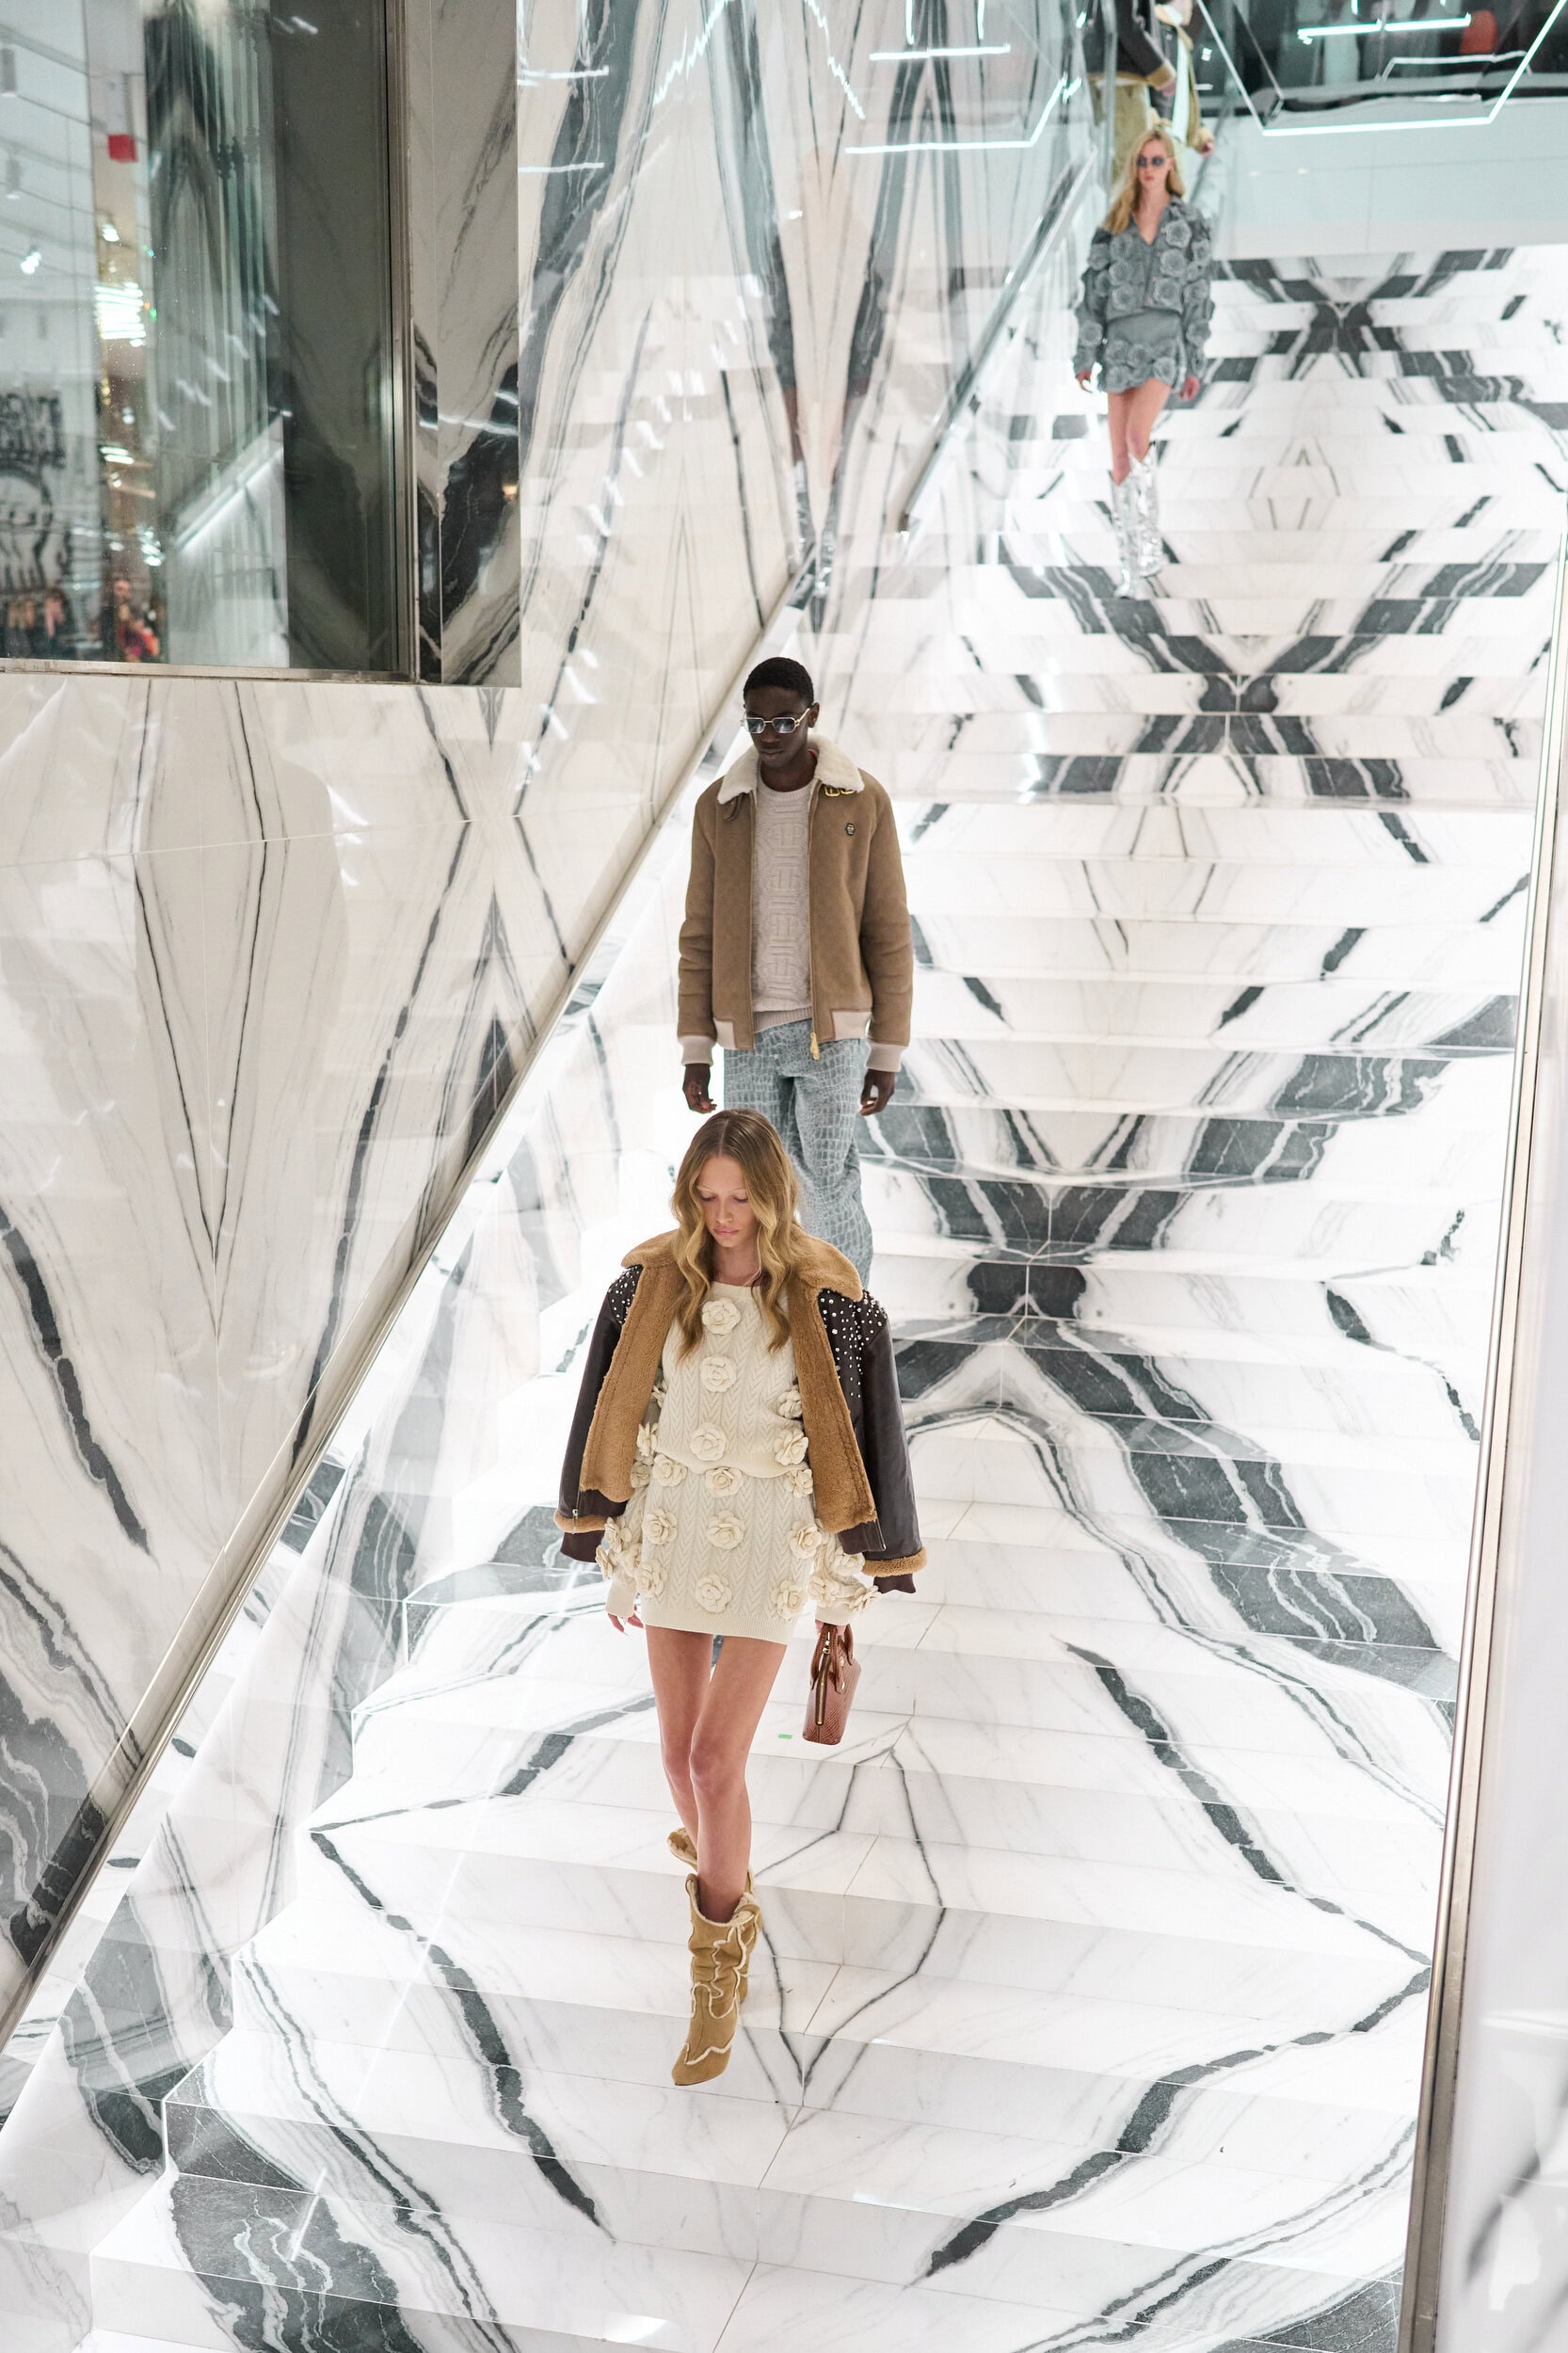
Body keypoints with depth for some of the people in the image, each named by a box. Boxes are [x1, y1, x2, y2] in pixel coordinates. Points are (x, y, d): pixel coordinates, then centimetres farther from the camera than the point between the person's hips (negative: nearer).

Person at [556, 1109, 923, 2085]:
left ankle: (723, 1957, 15)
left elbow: (862, 1435, -2)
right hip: (672, 1526, 3)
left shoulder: (827, 1300, -11)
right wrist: (614, 1560, 8)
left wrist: (855, 1566, 3)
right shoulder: (652, 1285, -5)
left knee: (717, 1758, -6)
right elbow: (614, 1420, 4)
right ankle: (721, 1870, 45)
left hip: (771, 1538, -3)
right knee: (681, 1750, 12)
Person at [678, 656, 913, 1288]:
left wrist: (887, 1051, 0)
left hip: (832, 1030, -2)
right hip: (746, 1034, 3)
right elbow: (699, 936, 8)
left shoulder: (863, 801, -1)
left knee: (830, 1193, -2)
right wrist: (696, 1049, 3)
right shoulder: (718, 807, 6)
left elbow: (889, 934, 1)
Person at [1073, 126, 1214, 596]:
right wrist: (1085, 355, 3)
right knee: (1120, 459, 1)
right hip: (1121, 342, 3)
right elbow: (1094, 292, 8)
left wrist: (1195, 364, -1)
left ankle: (1148, 540, -13)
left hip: (1166, 340, -3)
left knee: (1137, 437, -25)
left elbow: (1199, 297, 3)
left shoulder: (1189, 223, 4)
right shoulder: (1115, 223, 9)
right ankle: (1132, 567, 9)